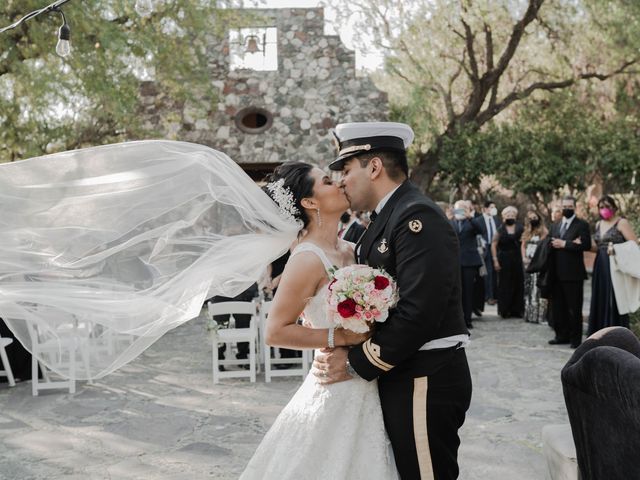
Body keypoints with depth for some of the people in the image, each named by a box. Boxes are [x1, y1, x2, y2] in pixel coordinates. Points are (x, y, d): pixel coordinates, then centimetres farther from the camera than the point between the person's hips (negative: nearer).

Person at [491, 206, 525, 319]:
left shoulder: (520, 228, 2)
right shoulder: (501, 229, -2)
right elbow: (493, 244, -2)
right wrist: (495, 260, -8)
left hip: (517, 259, 2)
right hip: (504, 260, -2)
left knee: (518, 285, 3)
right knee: (505, 285, 2)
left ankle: (517, 310, 13)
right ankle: (504, 310, 10)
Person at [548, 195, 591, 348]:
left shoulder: (582, 225, -1)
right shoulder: (555, 226, 17)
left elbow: (586, 245, -14)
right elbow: (550, 244, 5)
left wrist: (564, 244, -14)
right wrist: (571, 243, -9)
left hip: (573, 273, -6)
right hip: (557, 273, 6)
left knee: (574, 308, -1)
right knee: (558, 307, 9)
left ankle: (576, 339, 6)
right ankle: (562, 335, 19)